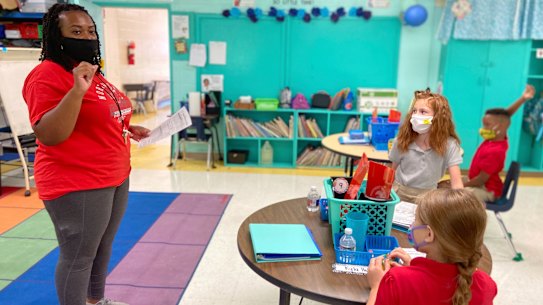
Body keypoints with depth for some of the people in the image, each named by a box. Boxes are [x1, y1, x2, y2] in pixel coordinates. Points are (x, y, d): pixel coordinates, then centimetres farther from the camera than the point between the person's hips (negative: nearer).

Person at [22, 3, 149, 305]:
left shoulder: (94, 74, 12)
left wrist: (128, 129, 12)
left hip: (115, 177, 9)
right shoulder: (47, 75, -15)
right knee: (78, 257, 4)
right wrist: (76, 91, -32)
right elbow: (48, 135, -24)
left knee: (103, 247, 21)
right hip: (77, 185, -9)